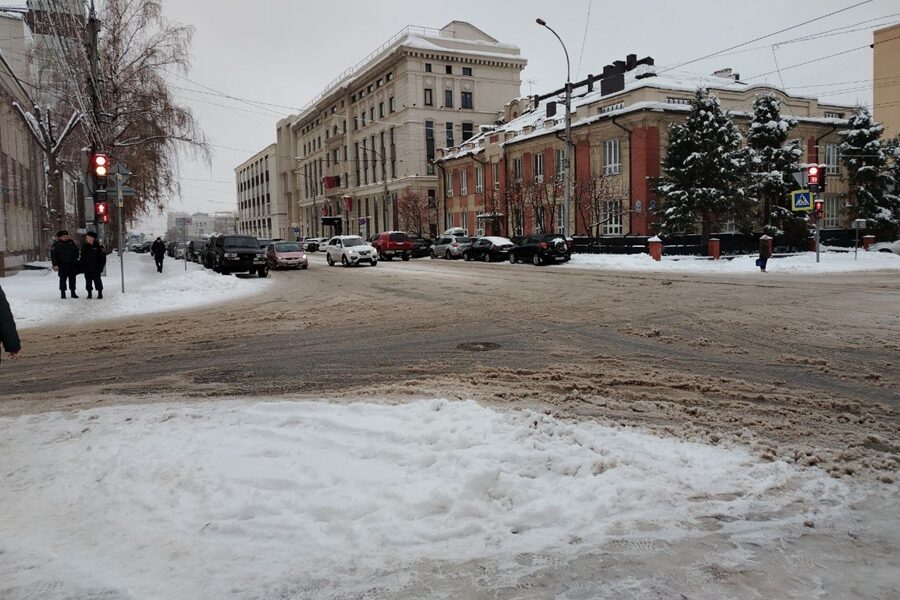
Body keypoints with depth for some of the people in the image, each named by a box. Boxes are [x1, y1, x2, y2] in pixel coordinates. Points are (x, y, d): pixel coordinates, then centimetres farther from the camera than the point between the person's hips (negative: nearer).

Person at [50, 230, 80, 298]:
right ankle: (62, 293, 7)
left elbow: (76, 250, 22)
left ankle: (73, 292, 17)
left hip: (72, 264, 4)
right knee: (63, 279, -1)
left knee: (72, 278, 9)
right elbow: (53, 255, -6)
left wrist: (76, 259, 12)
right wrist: (55, 265, -13)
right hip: (62, 265, -4)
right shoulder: (56, 245, -4)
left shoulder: (71, 242, 9)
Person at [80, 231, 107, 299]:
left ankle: (100, 293, 6)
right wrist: (82, 267, 9)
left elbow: (103, 258, -3)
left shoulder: (98, 247, -6)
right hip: (87, 268, 4)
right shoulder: (84, 247, 7)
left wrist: (101, 266, -8)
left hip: (95, 268, -4)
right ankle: (89, 293, 17)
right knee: (88, 281, 8)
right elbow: (82, 258, 13)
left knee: (97, 280, -1)